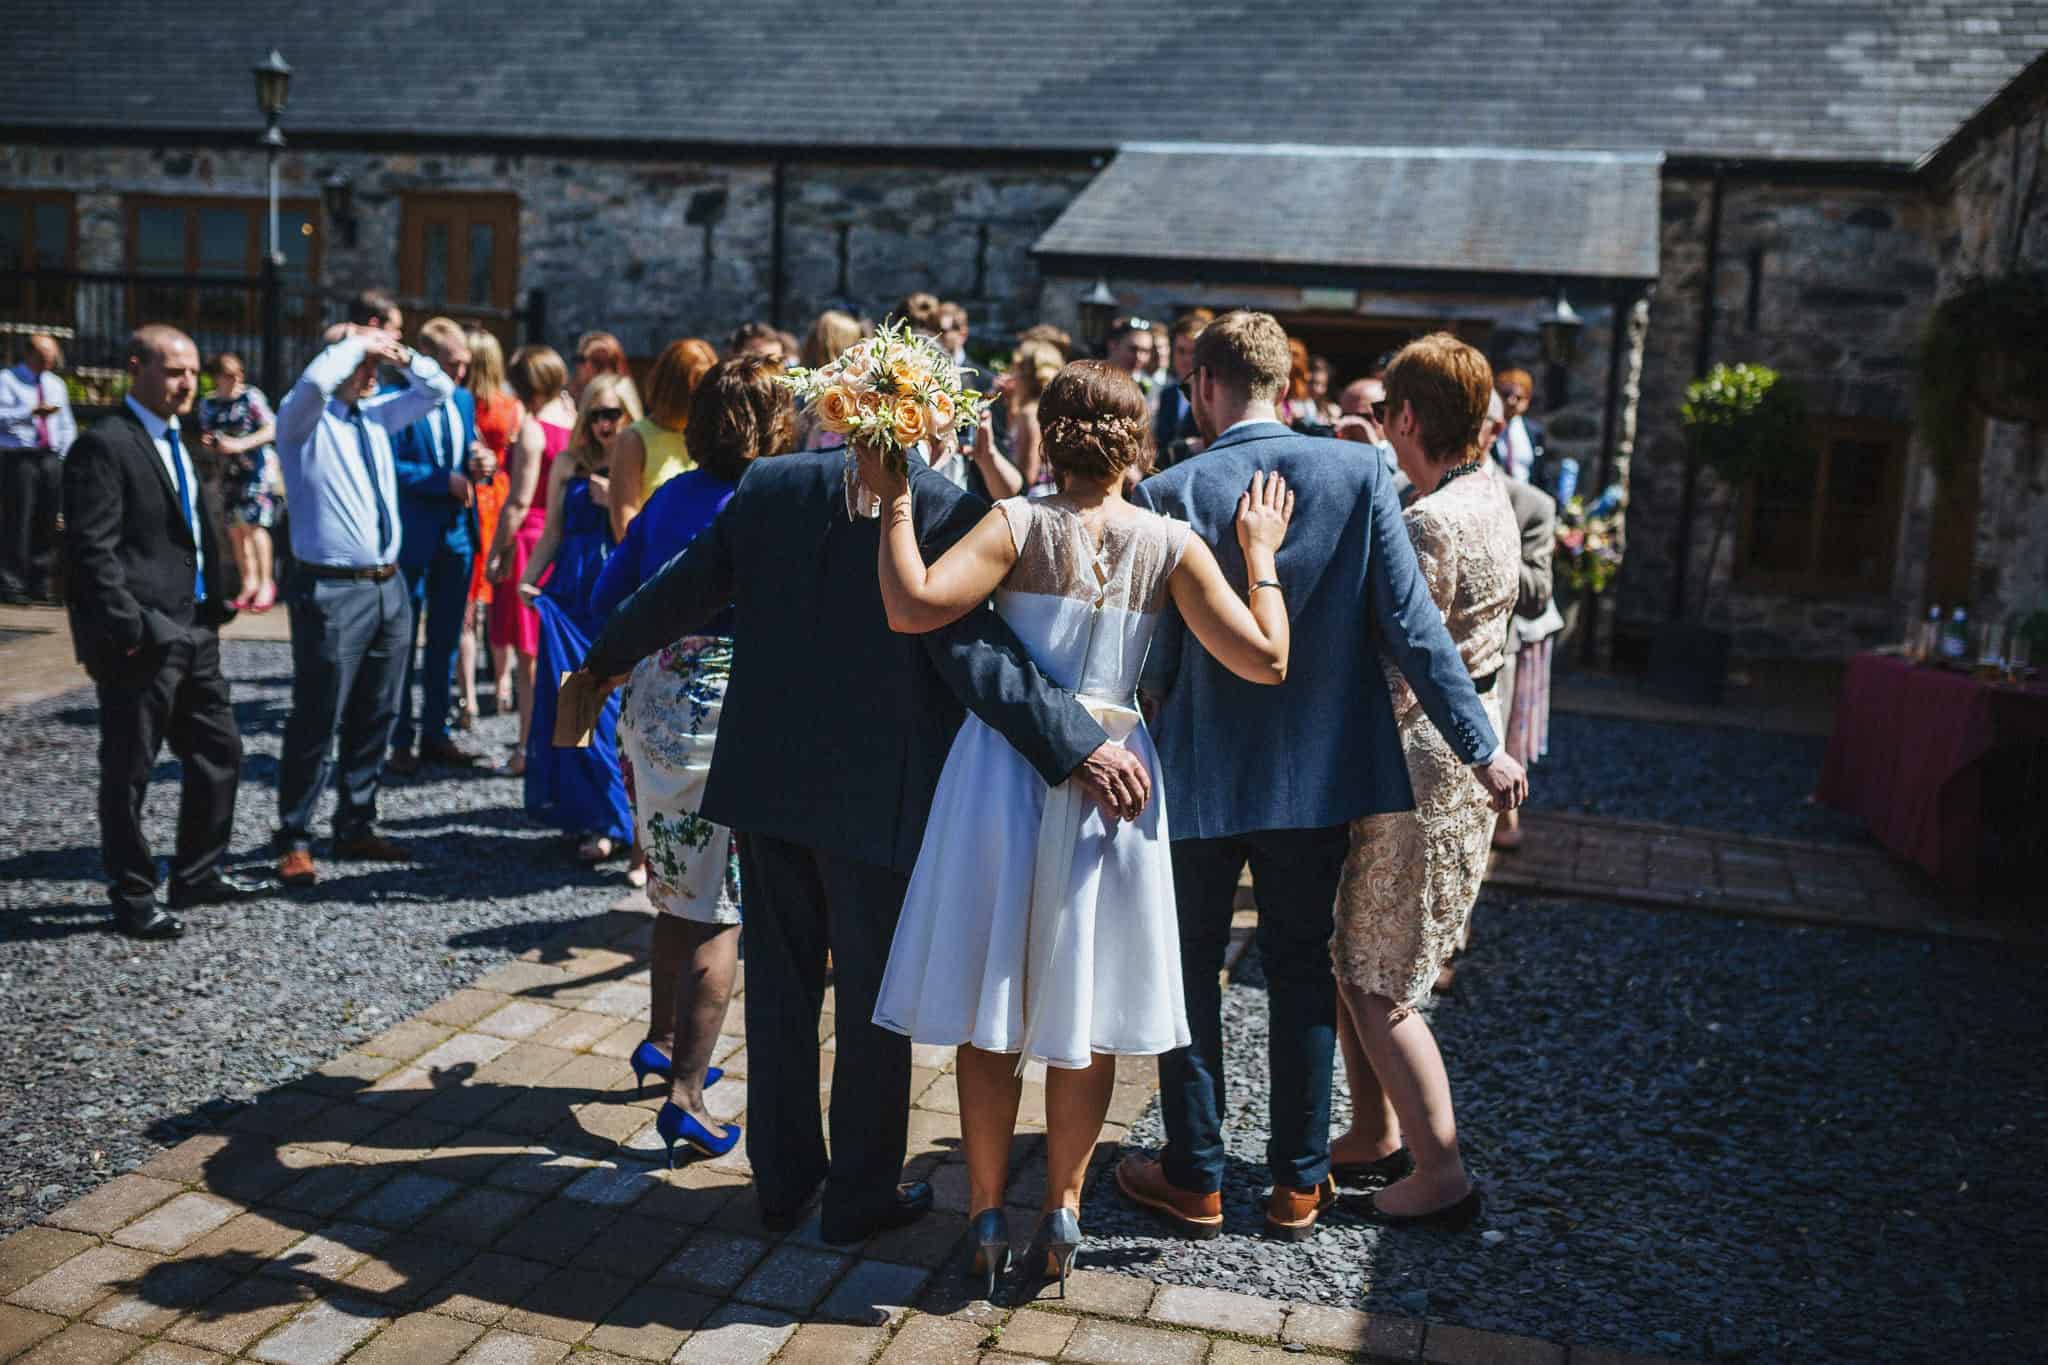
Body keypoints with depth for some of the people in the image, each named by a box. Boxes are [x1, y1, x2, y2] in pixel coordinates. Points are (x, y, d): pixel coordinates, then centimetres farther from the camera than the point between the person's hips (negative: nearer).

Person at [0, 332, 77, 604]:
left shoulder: (55, 383, 16)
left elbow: (67, 425, 21)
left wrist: (64, 458, 10)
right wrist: (32, 412, -28)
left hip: (52, 459, 5)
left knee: (46, 523, 4)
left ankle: (39, 583, 13)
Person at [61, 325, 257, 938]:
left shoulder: (184, 441, 15)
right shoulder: (104, 446, -12)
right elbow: (92, 550, -17)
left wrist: (223, 595, 9)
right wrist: (127, 629, -20)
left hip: (195, 633, 9)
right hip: (141, 641, -9)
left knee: (219, 751, 15)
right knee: (129, 771, 3)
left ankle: (197, 874, 29)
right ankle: (133, 899, 15)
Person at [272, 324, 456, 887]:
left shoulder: (376, 413, 14)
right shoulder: (304, 419, -6)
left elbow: (439, 389, 21)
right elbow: (314, 381, -28)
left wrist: (402, 354, 5)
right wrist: (358, 342, -13)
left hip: (388, 586, 7)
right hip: (332, 591, -7)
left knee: (376, 716, 13)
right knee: (318, 721, -2)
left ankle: (356, 827, 25)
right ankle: (295, 840, 8)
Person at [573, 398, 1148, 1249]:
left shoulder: (768, 485, 0)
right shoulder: (944, 508, -15)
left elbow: (683, 590, 9)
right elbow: (971, 648, -23)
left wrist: (602, 662, 25)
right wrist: (1078, 746, -25)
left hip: (767, 780, 5)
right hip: (878, 795, -4)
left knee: (780, 986, 18)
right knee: (873, 1001, 11)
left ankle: (782, 1177, 31)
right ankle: (861, 1194, 24)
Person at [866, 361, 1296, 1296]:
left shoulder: (1018, 524, -7)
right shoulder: (1168, 544, -4)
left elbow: (913, 606, -21)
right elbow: (1265, 661, -7)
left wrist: (895, 501, -9)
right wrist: (1262, 554, 4)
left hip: (1005, 770, -1)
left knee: (991, 1005, 10)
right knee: (1084, 1008, 13)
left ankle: (988, 1217, 18)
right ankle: (1062, 1211, 22)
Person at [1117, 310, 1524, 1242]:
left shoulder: (1169, 494, -13)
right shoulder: (1357, 475, -7)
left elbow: (1153, 659, -10)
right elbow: (1411, 626, -10)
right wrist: (1482, 747, -3)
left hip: (1201, 773, -2)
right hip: (1319, 771, 2)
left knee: (1188, 968, 14)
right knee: (1302, 970, 16)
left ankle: (1194, 1180, 23)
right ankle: (1299, 1182, 25)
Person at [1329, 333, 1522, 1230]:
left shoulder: (1427, 525, -21)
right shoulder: (1490, 498, 9)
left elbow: (1394, 678, -20)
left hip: (1420, 765, -9)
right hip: (1468, 739, 9)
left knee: (1376, 983, 1)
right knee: (1354, 953, 18)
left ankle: (1440, 1175, 10)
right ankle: (1377, 1136, 29)